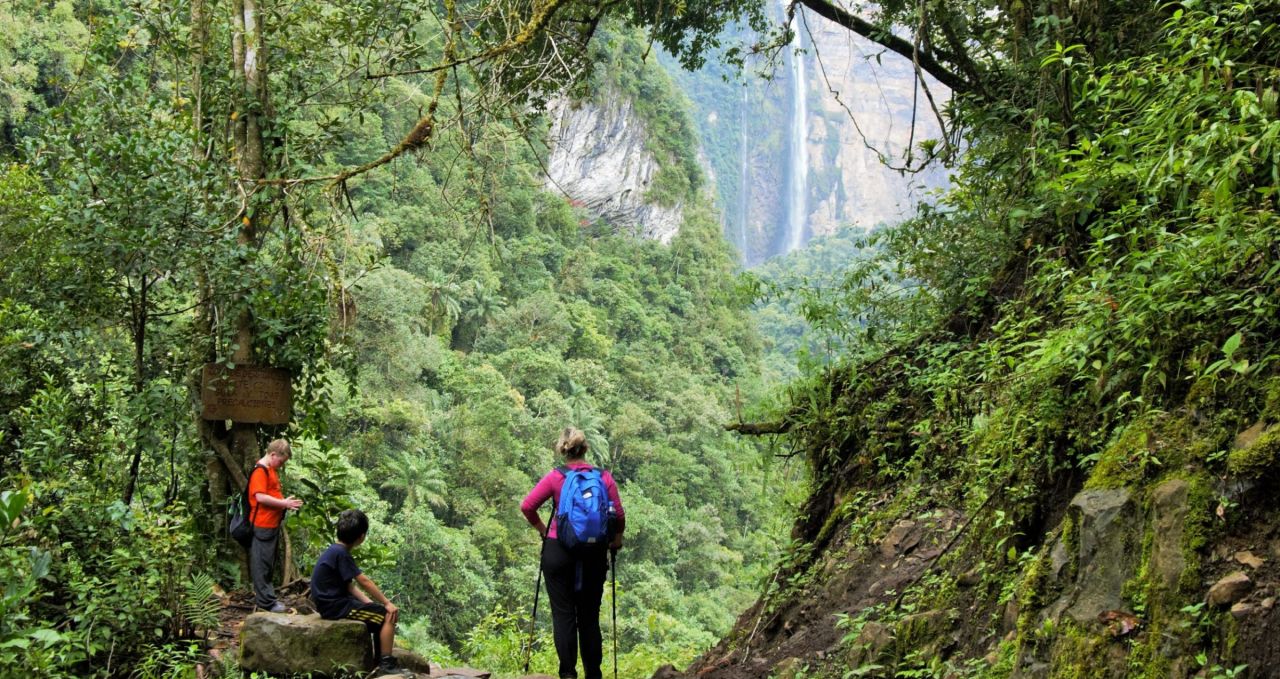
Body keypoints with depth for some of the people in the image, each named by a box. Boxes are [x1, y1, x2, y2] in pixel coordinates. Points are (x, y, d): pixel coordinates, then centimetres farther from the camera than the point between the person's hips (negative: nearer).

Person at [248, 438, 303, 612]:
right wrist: (284, 503, -19)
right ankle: (266, 601, -2)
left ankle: (263, 596, 23)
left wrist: (286, 502, 12)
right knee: (262, 563, -4)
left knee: (269, 563, 15)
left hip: (273, 524, 10)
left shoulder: (272, 470, 17)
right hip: (263, 525, -10)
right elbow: (260, 497, -22)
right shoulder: (260, 471, -14)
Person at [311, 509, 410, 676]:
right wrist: (387, 603, -13)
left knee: (380, 615, 16)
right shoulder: (341, 553, -19)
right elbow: (364, 582, -19)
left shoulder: (336, 551, 11)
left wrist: (369, 603, 1)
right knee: (388, 616, -11)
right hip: (335, 607, -10)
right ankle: (386, 664, -8)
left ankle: (379, 660, 19)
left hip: (335, 602, 10)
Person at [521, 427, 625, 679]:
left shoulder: (555, 477, -3)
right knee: (589, 616, 10)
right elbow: (618, 516, -3)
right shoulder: (605, 478, 0)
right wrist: (616, 540, 14)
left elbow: (527, 506, -8)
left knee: (563, 614, 2)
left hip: (559, 550, -2)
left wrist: (541, 528, 8)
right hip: (594, 553, 2)